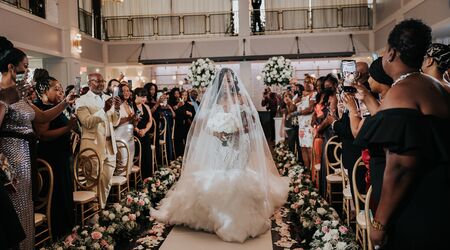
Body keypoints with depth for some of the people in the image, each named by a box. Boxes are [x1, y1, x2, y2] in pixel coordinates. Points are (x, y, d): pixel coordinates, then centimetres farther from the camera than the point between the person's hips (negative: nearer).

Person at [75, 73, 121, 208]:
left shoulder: (108, 98, 12)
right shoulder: (82, 101, -4)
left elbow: (114, 122, 11)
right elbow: (87, 123, -16)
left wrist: (116, 109, -7)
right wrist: (104, 110, -24)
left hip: (109, 145, 5)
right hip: (93, 145, -5)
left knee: (107, 180, 10)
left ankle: (103, 207, 24)